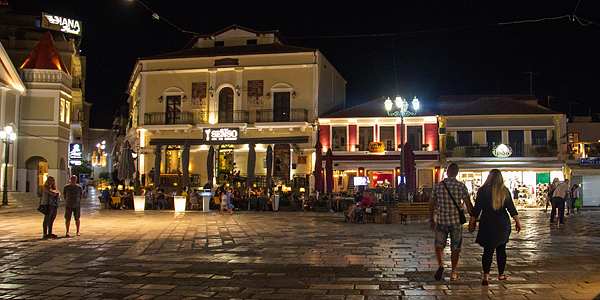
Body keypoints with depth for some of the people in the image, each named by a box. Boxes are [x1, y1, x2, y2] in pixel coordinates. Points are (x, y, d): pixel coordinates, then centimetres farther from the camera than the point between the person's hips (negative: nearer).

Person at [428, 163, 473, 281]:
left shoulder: (438, 186, 1)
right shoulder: (461, 186, -4)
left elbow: (431, 204, 7)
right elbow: (468, 205, -6)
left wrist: (431, 220, 17)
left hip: (441, 221, 1)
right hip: (456, 222, 0)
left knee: (439, 245, 11)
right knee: (455, 248, 10)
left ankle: (440, 264, -13)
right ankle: (453, 273, 13)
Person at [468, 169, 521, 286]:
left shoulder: (482, 190, -5)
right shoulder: (505, 191, 0)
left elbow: (476, 209, -4)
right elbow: (511, 208, 4)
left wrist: (472, 223, 3)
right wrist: (517, 222, 13)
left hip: (487, 224, -2)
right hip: (503, 224, 2)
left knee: (488, 250, 1)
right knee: (501, 249, 16)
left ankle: (486, 275, -16)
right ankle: (501, 274, 24)